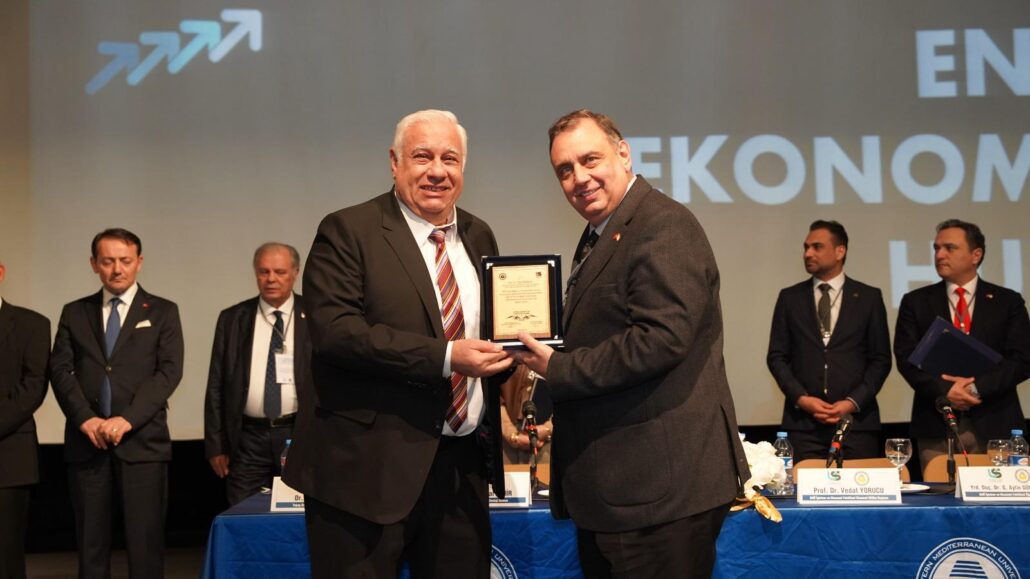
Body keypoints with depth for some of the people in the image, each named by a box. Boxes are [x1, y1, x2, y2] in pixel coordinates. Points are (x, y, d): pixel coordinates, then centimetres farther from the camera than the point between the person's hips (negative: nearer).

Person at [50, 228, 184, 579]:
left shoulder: (162, 312, 8)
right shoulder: (74, 313, 15)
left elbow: (169, 371, -3)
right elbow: (60, 370, 5)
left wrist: (127, 419, -14)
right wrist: (86, 419, -11)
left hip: (142, 441, -2)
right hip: (86, 442, 2)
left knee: (145, 542, -4)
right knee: (90, 542, 4)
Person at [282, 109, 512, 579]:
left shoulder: (478, 236, 14)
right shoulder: (347, 232, -6)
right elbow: (334, 330, -18)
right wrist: (445, 357, -23)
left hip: (465, 465, 6)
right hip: (370, 467, -6)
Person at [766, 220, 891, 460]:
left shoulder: (869, 297, 7)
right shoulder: (789, 297, 9)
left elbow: (881, 359, 5)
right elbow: (777, 356, 7)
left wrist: (853, 402, -7)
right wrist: (801, 398, -6)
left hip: (857, 421, -1)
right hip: (803, 423, 1)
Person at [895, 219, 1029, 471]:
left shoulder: (1008, 301, 9)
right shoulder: (916, 302, 10)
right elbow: (906, 358, 1)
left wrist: (975, 387, -12)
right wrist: (944, 392, -14)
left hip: (995, 425, 0)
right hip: (936, 426, 0)